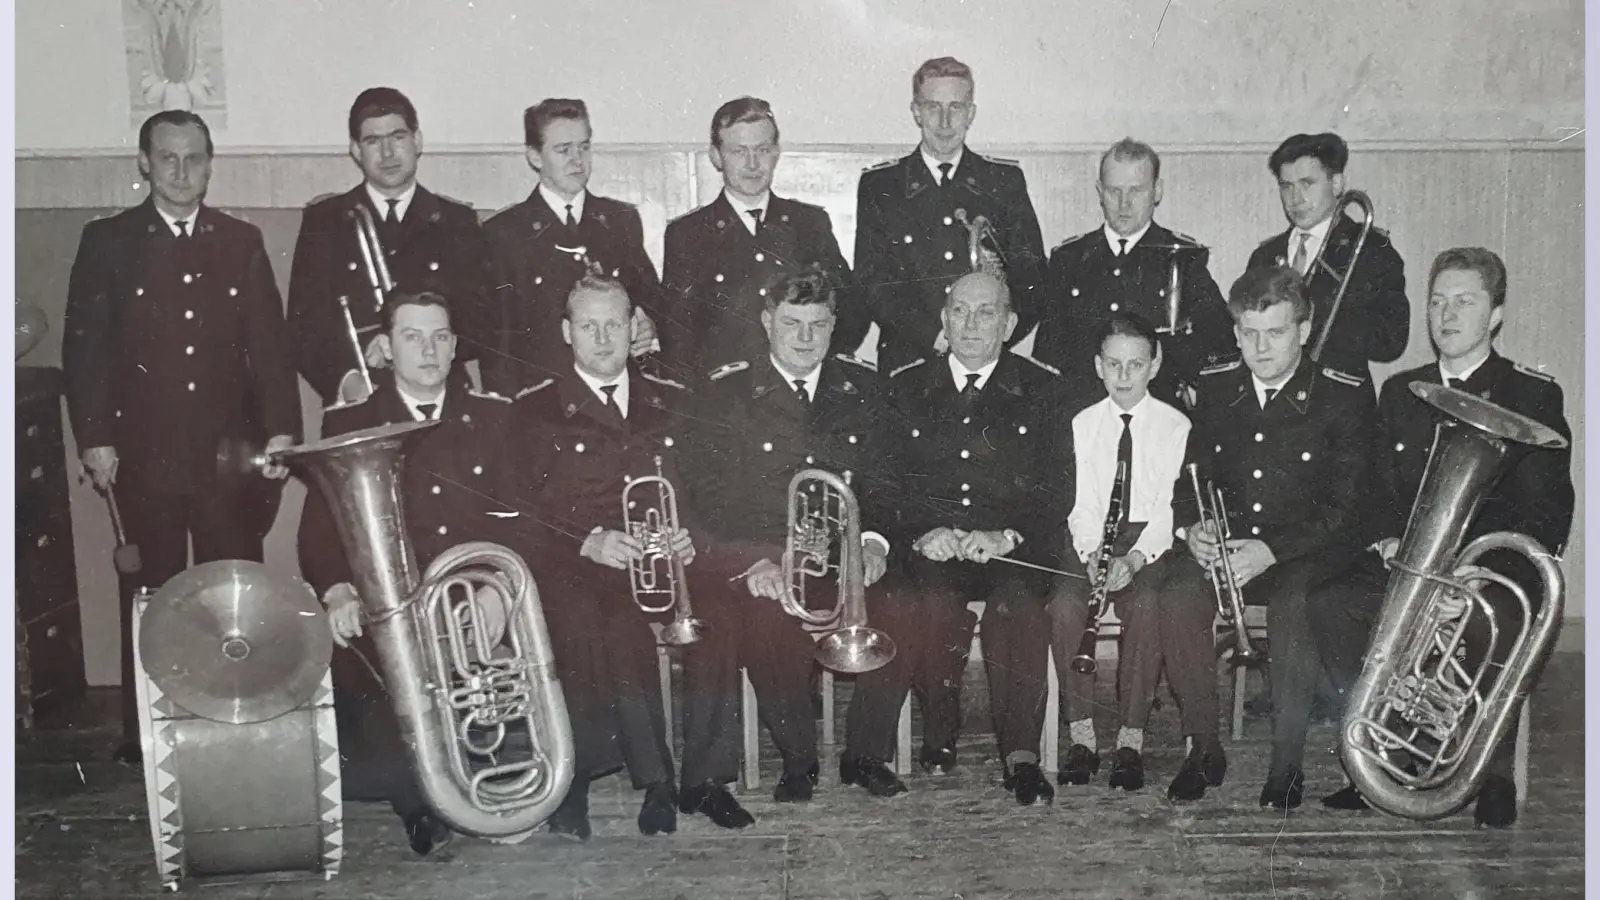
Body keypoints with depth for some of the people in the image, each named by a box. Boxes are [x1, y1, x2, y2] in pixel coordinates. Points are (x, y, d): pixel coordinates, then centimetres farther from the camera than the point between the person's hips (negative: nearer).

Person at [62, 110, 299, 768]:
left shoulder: (242, 242, 10)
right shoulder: (106, 242, 4)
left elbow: (268, 342, 6)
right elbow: (84, 346, 1)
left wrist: (282, 429, -2)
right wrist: (93, 438, -6)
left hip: (231, 451, 1)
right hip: (143, 455, -1)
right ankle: (144, 735, 15)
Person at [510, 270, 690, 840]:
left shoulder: (671, 404, 19)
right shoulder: (536, 412, 10)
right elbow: (523, 515, 0)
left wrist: (691, 537, -5)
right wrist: (588, 543, -16)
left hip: (664, 566, 3)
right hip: (573, 573, -2)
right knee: (593, 627, -35)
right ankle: (655, 776, -19)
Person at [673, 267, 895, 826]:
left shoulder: (860, 389, 13)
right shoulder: (725, 393, 4)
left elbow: (881, 479, 12)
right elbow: (708, 492, -4)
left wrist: (873, 538, -9)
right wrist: (755, 560, -18)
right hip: (747, 556, -2)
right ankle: (800, 759, -14)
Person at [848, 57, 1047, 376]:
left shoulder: (1006, 180, 11)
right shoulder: (878, 186, 8)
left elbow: (1033, 278, 9)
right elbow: (871, 282, 2)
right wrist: (934, 336, -11)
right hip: (906, 363, 0)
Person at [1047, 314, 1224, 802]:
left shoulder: (1176, 425, 4)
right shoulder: (1082, 424, 12)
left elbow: (1171, 506, -6)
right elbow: (1083, 503, 5)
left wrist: (1137, 557, -21)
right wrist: (1091, 552, -14)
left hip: (1153, 541, -2)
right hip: (1093, 540, 2)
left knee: (1146, 604, -32)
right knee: (1066, 603, -27)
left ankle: (1132, 736, -21)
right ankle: (1081, 734, -17)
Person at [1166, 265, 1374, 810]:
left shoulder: (1344, 397, -3)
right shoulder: (1212, 387, 9)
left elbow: (1346, 506, -8)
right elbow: (1191, 475, 15)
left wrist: (1271, 550, -21)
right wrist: (1193, 528, -8)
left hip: (1305, 554, -3)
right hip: (1224, 544, 3)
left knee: (1291, 604, -36)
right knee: (1177, 595, -28)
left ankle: (1287, 764, -19)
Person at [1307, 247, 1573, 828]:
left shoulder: (1534, 396, 3)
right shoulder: (1400, 392, 16)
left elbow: (1547, 512, -5)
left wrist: (1473, 563, -20)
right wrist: (1389, 542, -10)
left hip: (1496, 568, -3)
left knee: (1494, 623, -37)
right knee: (1328, 603, -25)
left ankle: (1496, 777, -12)